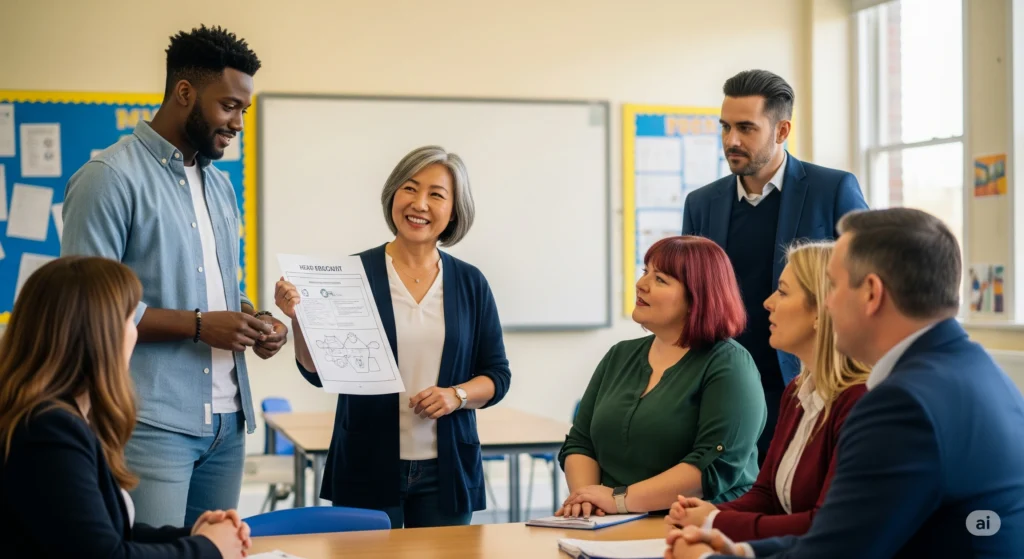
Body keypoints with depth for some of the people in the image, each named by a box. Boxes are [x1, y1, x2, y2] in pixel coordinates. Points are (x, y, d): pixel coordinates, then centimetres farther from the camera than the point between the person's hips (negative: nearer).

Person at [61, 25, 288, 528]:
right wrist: (199, 325, -17)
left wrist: (250, 320, 3)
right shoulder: (111, 178, -8)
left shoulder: (219, 185, 17)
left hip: (227, 420, 7)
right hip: (153, 424, -7)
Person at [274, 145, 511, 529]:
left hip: (446, 472, 2)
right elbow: (317, 372, -2)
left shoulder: (470, 283, 4)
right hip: (367, 470, -2)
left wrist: (457, 395, -11)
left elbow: (497, 376, 8)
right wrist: (299, 318, -19)